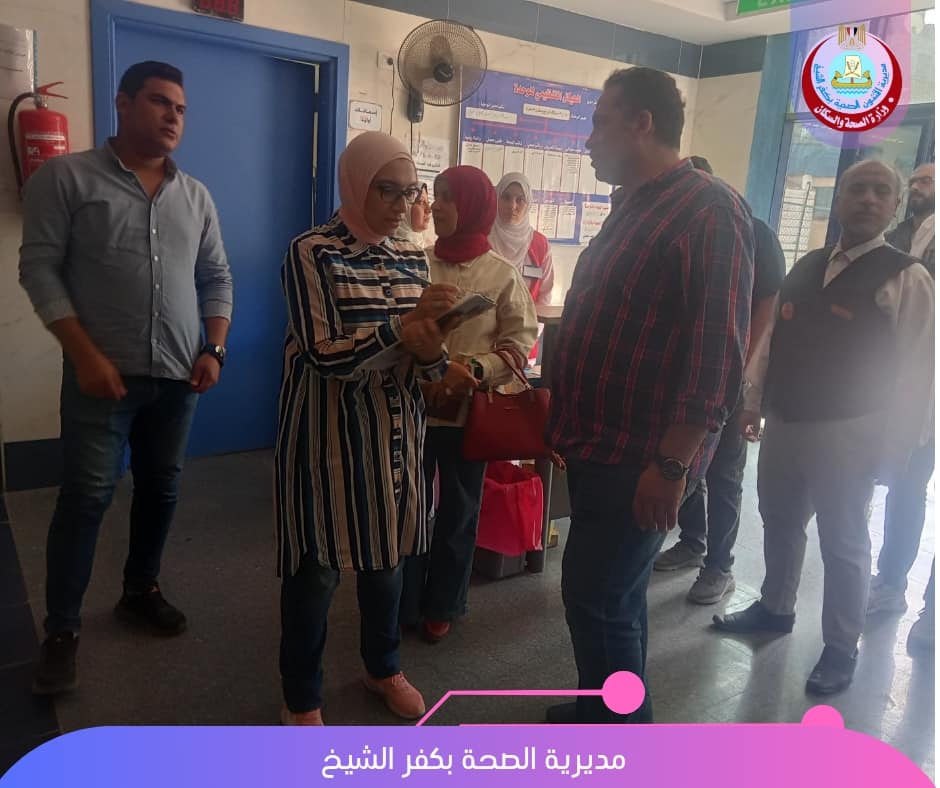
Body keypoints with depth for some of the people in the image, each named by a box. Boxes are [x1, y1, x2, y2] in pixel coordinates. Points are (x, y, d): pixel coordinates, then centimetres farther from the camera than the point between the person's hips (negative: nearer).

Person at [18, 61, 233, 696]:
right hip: (104, 373, -4)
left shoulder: (196, 196, 11)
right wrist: (85, 354, -14)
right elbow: (40, 269, -6)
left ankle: (141, 591, 32)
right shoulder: (67, 178, -2)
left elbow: (217, 279, 13)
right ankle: (62, 627, 14)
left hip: (177, 378, 4)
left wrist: (214, 349, 0)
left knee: (161, 490, 12)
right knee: (87, 497, -1)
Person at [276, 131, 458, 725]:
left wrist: (431, 353, -14)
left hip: (395, 434, 6)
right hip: (328, 436, -5)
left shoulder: (413, 259, 7)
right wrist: (403, 325, -29)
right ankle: (302, 700, 26)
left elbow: (420, 352, 9)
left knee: (387, 555, 18)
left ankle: (384, 667, 41)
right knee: (318, 569, 5)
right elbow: (325, 355, -20)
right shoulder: (312, 253, -11)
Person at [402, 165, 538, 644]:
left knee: (458, 511, 12)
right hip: (414, 406, 1)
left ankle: (443, 606, 31)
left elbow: (519, 346, -5)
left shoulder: (502, 275, -4)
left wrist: (474, 369, -21)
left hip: (467, 413, -1)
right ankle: (405, 599, 33)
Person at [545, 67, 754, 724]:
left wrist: (671, 464, -23)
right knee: (614, 596, 19)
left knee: (596, 600, -1)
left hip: (641, 459, -9)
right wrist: (562, 415, 18)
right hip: (601, 446, 9)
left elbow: (717, 352, -22)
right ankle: (604, 712, 37)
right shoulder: (630, 210, 14)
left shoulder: (708, 210, -15)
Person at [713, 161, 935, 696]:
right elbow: (771, 338, 11)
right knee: (780, 523, 19)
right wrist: (753, 403, 9)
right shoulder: (806, 267, 10)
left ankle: (841, 648, 25)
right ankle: (775, 608, 41)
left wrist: (895, 448, -14)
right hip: (784, 422, 6)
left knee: (843, 542, 7)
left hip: (846, 432, -6)